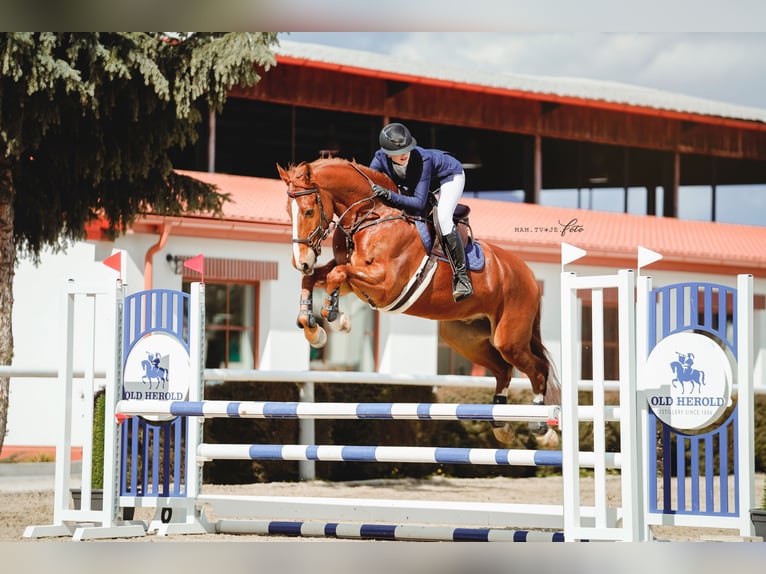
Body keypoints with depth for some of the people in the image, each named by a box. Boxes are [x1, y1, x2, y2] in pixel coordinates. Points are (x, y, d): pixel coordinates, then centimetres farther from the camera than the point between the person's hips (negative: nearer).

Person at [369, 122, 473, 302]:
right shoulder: (380, 159, -29)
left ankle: (461, 276, -23)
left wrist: (389, 195, -53)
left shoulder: (422, 159, -42)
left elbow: (419, 202, -43)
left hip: (449, 174, -7)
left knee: (441, 218, -28)